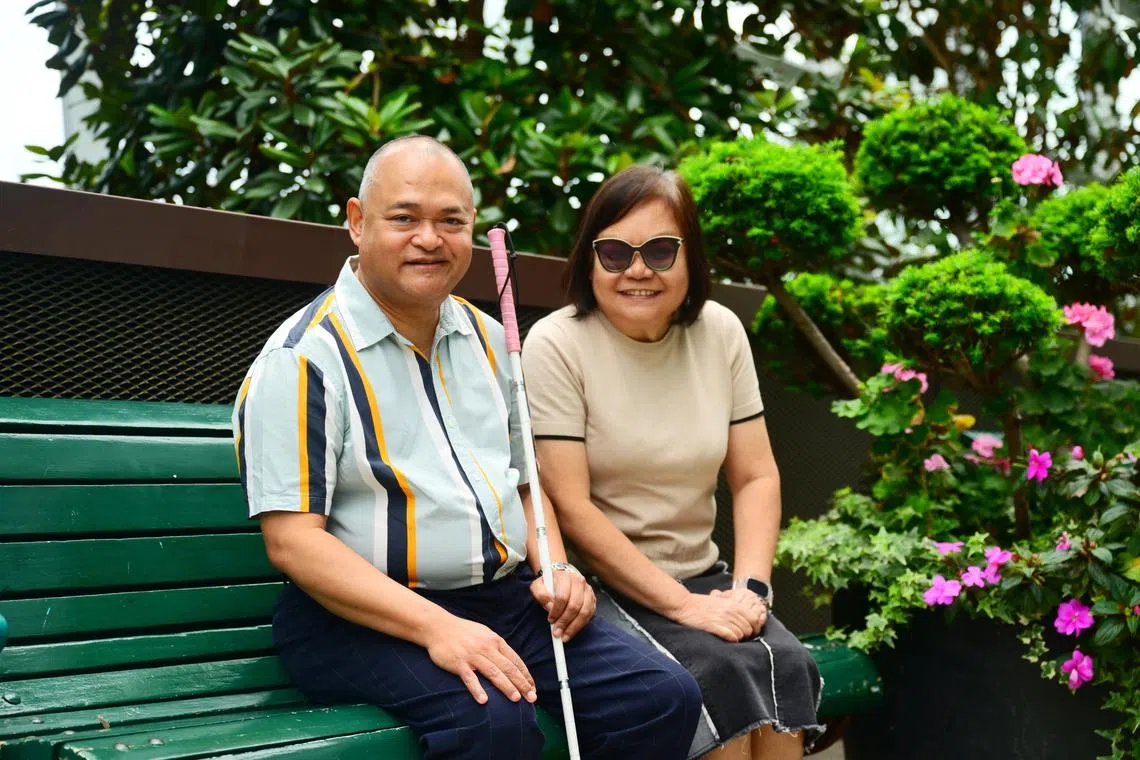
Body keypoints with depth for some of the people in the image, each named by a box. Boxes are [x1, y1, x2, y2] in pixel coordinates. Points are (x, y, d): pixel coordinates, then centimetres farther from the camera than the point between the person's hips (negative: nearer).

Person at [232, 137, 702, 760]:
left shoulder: (487, 339, 15)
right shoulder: (303, 358, -8)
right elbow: (291, 540, -15)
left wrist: (554, 569, 3)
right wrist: (436, 627, -24)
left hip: (507, 597, 7)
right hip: (363, 616, -6)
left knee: (665, 697, -14)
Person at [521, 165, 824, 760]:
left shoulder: (720, 332, 5)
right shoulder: (556, 345, -9)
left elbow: (756, 477, 7)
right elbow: (570, 507, -15)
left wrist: (750, 588, -8)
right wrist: (683, 605, -18)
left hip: (701, 578, 5)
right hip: (600, 586, -4)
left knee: (785, 664, -23)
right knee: (722, 669, -27)